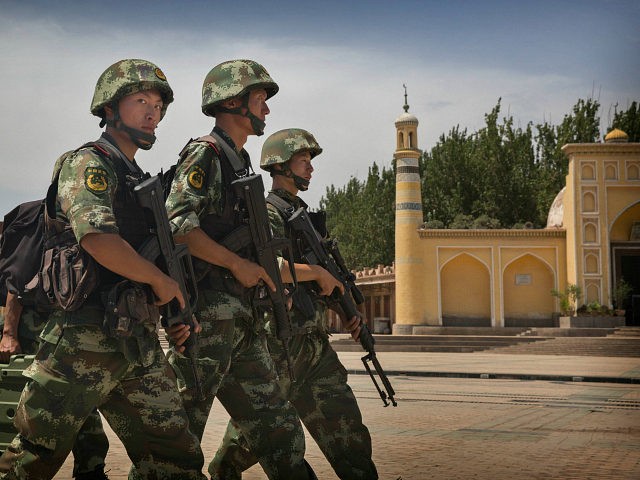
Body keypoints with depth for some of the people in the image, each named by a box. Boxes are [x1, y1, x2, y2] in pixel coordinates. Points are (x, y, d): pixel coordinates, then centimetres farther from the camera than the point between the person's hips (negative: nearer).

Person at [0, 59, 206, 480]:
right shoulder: (88, 164, -5)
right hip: (85, 338, -8)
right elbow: (97, 238, -23)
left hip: (139, 342, 8)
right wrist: (160, 280, -12)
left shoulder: (141, 181, 21)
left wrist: (177, 311, 11)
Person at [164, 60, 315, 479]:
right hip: (207, 314, -9)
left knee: (280, 431, 10)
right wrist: (237, 263, -16)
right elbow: (177, 224, -18)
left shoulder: (241, 163, 22)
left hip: (244, 322, 9)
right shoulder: (205, 153, -6)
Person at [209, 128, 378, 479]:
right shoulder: (267, 213, -9)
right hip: (278, 346, -8)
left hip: (315, 346, 8)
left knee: (348, 431, 4)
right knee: (247, 438, 6)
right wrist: (319, 272, -18)